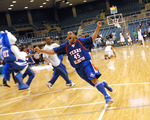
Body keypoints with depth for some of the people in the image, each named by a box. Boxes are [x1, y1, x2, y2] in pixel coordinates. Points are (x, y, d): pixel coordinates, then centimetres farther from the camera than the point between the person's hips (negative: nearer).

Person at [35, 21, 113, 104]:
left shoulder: (81, 41, 1)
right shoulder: (65, 46, 6)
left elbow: (93, 38, 1)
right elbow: (53, 52, 7)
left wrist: (98, 27, -11)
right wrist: (40, 50, 1)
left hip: (86, 63, -3)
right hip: (78, 68, 3)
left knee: (94, 79, -22)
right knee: (94, 82, 2)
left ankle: (106, 96, -17)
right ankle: (103, 84, 33)